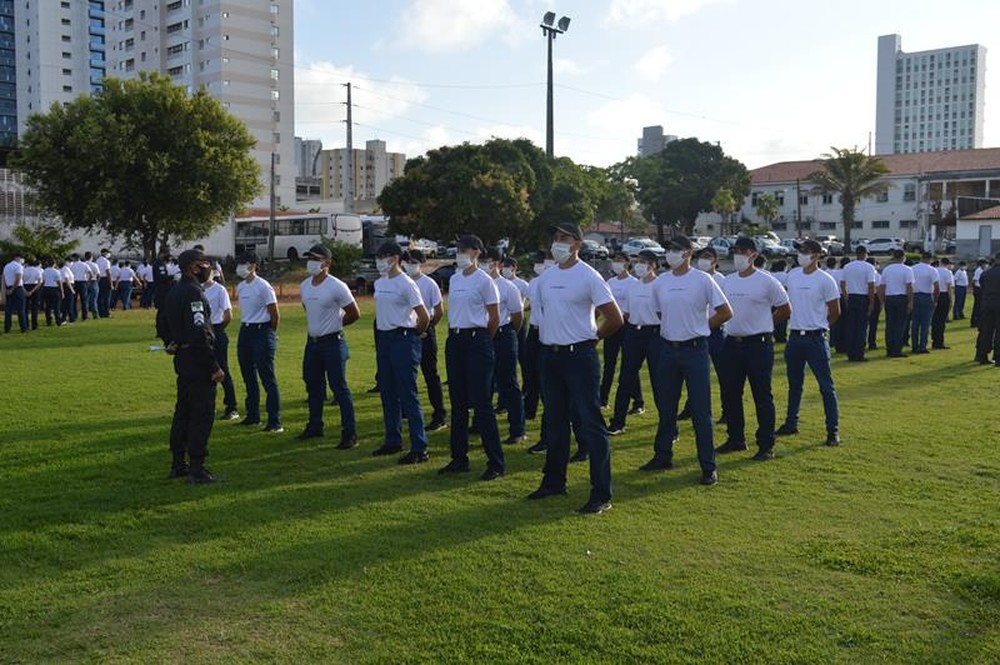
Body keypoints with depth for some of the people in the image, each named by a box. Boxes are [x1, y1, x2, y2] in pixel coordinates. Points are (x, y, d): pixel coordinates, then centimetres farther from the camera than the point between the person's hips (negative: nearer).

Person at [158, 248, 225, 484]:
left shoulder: (174, 292, 14)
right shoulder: (193, 292, -17)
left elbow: (163, 327, 24)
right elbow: (200, 333, -24)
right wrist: (214, 367, -21)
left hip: (182, 359, 10)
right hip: (198, 361, -10)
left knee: (183, 411, 17)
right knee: (202, 414, -5)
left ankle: (178, 464, 26)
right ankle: (196, 469, -2)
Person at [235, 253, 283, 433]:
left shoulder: (263, 286, -13)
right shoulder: (240, 287, 11)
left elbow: (275, 314, -11)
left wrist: (270, 334, -2)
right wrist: (246, 327, 15)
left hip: (261, 332, -8)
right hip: (244, 332, 8)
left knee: (268, 378, -8)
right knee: (248, 376, 15)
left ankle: (275, 422, -7)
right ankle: (252, 416, 27)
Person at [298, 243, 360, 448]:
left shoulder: (337, 287, -15)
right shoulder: (304, 286, 7)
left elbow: (354, 314, -10)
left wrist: (335, 324, 1)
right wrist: (317, 325, 13)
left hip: (332, 343, -8)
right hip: (312, 341, 8)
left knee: (339, 388, -7)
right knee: (313, 386, 17)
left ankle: (350, 433, -3)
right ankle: (315, 427, 32)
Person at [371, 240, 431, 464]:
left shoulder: (405, 284, -14)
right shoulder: (379, 283, 12)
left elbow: (424, 316, -16)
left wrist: (414, 335, -4)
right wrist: (381, 333, 17)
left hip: (402, 339, -9)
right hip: (383, 338, 9)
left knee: (407, 394, -9)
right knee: (387, 393, 14)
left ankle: (419, 448, -6)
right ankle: (393, 441, 26)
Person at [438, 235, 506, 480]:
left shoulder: (484, 281, -8)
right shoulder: (453, 279, 13)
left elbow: (494, 318, -6)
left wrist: (483, 341, 2)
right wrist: (454, 334, 14)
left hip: (477, 341, -7)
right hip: (455, 341, 7)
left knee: (481, 403, -7)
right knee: (458, 403, 11)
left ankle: (496, 462, 0)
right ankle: (459, 458, 20)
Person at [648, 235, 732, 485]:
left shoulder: (703, 280, -7)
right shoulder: (660, 282, 7)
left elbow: (725, 313, -4)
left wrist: (698, 326, 0)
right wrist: (674, 327, 11)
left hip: (695, 350, -5)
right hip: (668, 349, 5)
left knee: (701, 410, -3)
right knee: (666, 407, 14)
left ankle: (708, 466, 4)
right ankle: (663, 455, 27)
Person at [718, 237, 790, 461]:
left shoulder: (767, 281, -8)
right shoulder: (727, 282, 8)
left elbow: (785, 309, 0)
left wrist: (763, 324, 3)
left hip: (759, 344, -6)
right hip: (732, 343, 6)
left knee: (762, 396, -1)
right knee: (730, 394, 12)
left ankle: (766, 446, 6)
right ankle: (736, 439, 25)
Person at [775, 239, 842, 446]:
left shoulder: (825, 280, -10)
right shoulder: (792, 275, 7)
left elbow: (835, 312, -2)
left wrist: (819, 327, 6)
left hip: (816, 338, -6)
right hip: (795, 336, 6)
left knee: (826, 385, -3)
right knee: (794, 384, 16)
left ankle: (833, 430, 2)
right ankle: (791, 424, 27)